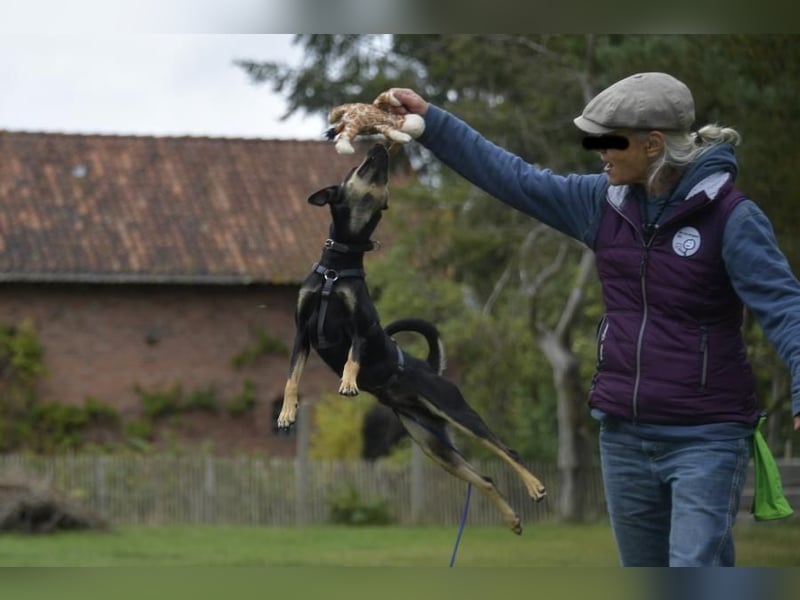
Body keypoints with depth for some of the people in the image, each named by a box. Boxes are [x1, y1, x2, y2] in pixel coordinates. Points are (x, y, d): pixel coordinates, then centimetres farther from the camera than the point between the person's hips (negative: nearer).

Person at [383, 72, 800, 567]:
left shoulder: (729, 216, -13)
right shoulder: (604, 202, 5)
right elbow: (513, 178, 9)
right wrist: (430, 122, 6)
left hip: (705, 438, -6)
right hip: (624, 434, 7)